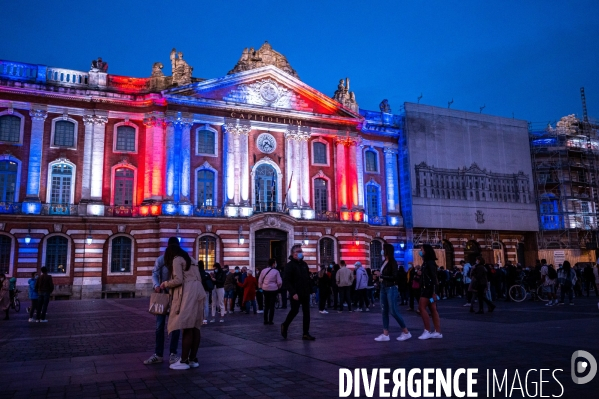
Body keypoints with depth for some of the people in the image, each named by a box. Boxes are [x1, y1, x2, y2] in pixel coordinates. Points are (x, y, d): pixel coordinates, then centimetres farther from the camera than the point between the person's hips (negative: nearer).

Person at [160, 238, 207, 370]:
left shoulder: (177, 259, 1)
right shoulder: (190, 259, 26)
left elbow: (178, 280, -10)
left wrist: (165, 284, 6)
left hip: (187, 294, -9)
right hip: (197, 292, 9)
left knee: (187, 327, -7)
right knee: (194, 326, 8)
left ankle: (184, 361, -5)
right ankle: (193, 359, 10)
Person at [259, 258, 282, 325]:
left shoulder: (263, 270, 0)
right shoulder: (276, 271, -9)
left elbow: (260, 281, 4)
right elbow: (279, 282, -8)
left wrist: (261, 287, 18)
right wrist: (278, 287, 11)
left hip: (265, 290, 3)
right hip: (273, 290, -3)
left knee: (266, 306, 14)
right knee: (272, 306, 5)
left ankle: (265, 321, 14)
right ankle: (270, 321, 5)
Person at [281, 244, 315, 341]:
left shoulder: (304, 264, 14)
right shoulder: (289, 265, -7)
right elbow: (286, 281, -15)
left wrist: (308, 291, 10)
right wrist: (293, 293, -22)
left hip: (305, 293, 6)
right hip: (296, 294, -6)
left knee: (306, 312, 3)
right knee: (294, 311, -3)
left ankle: (306, 333, 8)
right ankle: (285, 325, 22)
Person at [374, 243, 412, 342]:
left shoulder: (393, 262, -10)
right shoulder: (384, 262, 11)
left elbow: (394, 277, -16)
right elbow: (383, 275, 10)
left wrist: (382, 276, -15)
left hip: (391, 288, -8)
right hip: (383, 288, 8)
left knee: (393, 311, -5)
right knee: (384, 311, 6)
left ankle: (406, 332, 7)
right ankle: (385, 334, 9)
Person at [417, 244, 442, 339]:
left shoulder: (430, 262, -14)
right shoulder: (426, 262, 15)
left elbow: (434, 278, -19)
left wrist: (434, 292, -23)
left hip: (429, 289, -10)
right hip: (426, 288, 10)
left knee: (422, 308, -10)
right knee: (433, 310, 8)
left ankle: (427, 331, -6)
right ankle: (438, 332, 10)